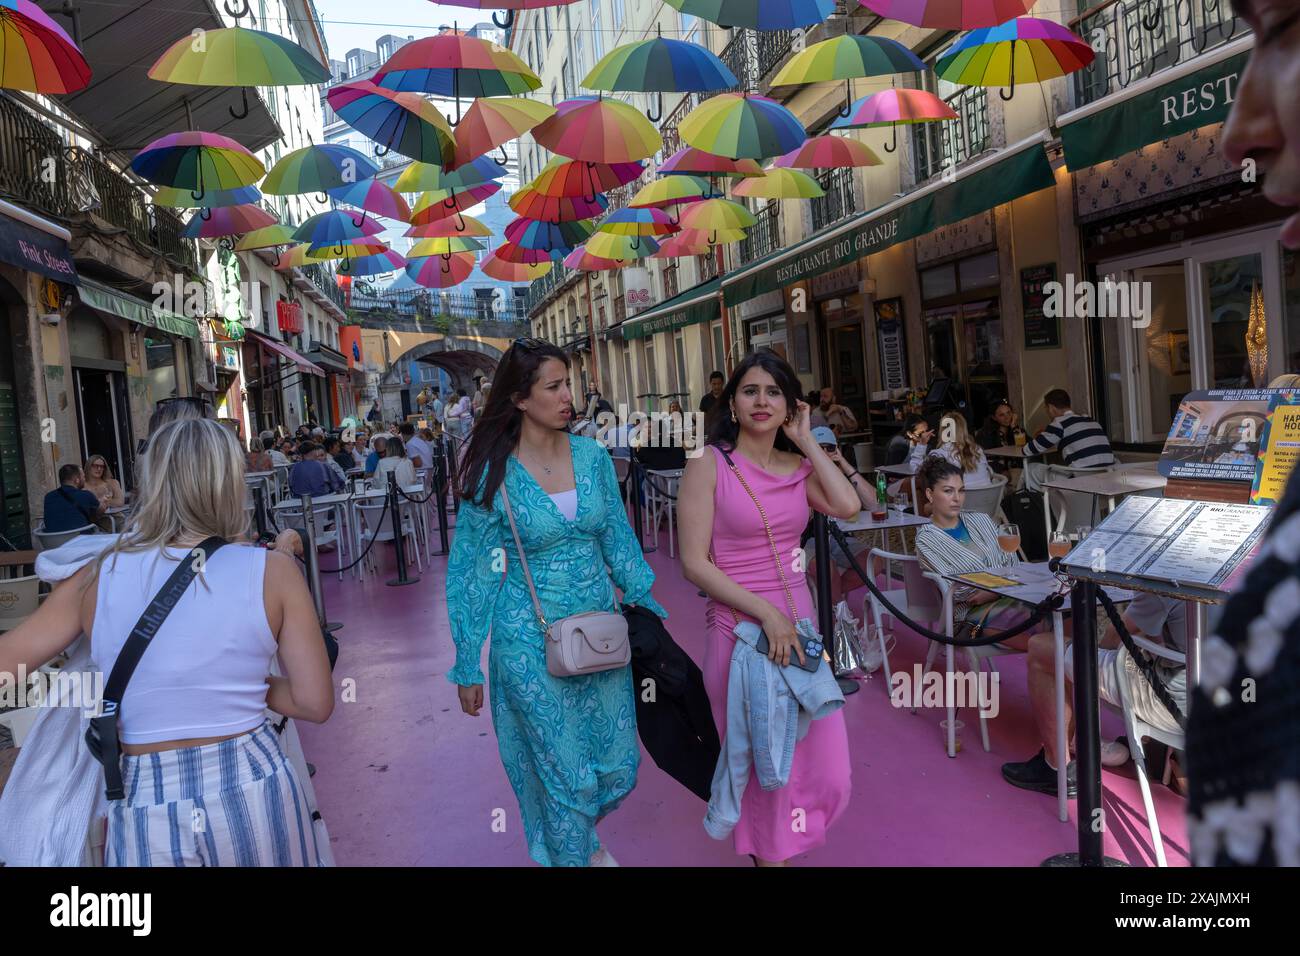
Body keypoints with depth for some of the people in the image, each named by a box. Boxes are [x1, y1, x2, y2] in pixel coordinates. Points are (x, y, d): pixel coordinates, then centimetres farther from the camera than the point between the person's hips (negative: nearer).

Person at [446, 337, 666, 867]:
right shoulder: (492, 474, -12)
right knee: (569, 778, 8)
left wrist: (648, 612, 11)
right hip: (532, 644, -4)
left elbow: (619, 542, 8)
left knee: (619, 768, 14)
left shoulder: (593, 456, -1)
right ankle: (569, 853, 37)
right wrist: (468, 668, -2)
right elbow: (470, 574, -5)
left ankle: (583, 835, 47)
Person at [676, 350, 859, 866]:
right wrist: (766, 613, -18)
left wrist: (806, 440, -5)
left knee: (821, 758, 11)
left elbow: (848, 506, -14)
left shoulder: (799, 465, 6)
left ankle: (780, 838, 42)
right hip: (739, 627, -4)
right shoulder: (709, 464, -8)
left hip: (798, 621, 5)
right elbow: (695, 562, -13)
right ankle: (766, 851, 40)